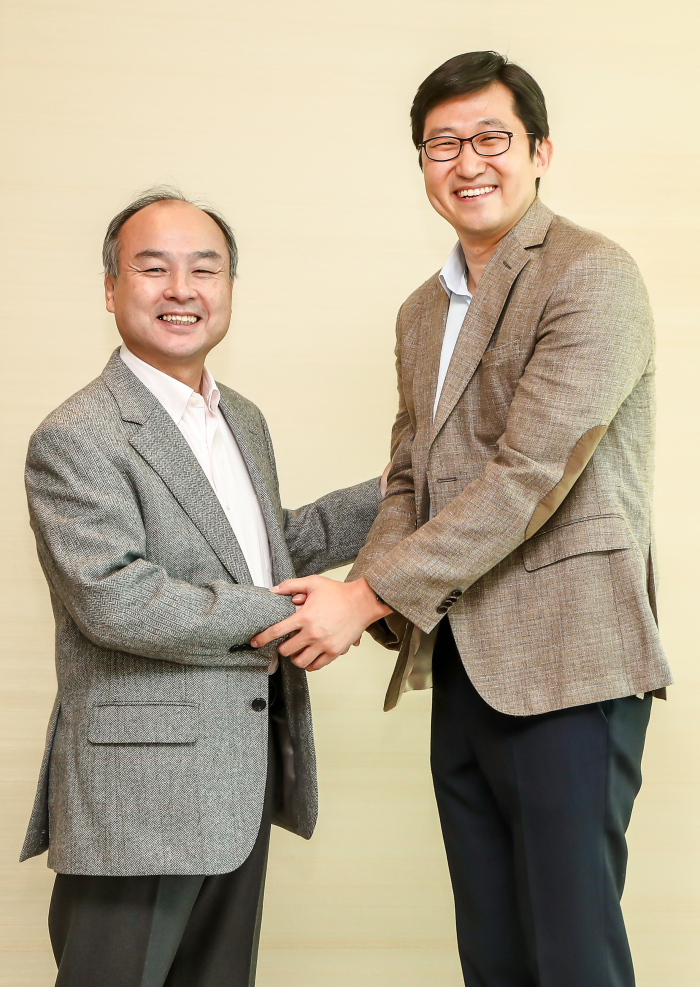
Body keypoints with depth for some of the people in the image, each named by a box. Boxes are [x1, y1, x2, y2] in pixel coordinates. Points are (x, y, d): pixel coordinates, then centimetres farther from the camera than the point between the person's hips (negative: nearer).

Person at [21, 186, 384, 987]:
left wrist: (393, 494, 16)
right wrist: (280, 621, -16)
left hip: (244, 784, 8)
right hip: (138, 797, -8)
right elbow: (116, 601, -23)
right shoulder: (75, 440, -14)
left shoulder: (243, 420, 14)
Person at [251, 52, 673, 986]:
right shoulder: (422, 313, 17)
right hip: (461, 666, 8)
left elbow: (531, 471, -18)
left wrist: (369, 594, -17)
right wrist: (372, 597, -3)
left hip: (565, 663, -7)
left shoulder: (592, 276, -10)